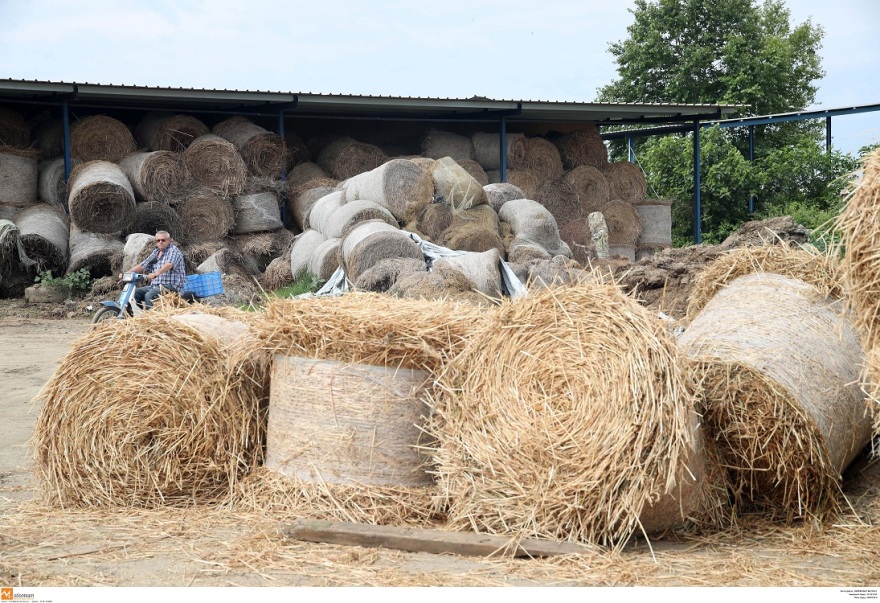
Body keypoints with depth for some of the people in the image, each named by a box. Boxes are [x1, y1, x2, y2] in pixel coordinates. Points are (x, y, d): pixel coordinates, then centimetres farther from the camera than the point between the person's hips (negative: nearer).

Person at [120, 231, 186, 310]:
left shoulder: (173, 250, -6)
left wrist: (156, 274, -43)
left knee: (149, 295, -31)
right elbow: (142, 265, 18)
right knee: (135, 293, -7)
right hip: (154, 285, 8)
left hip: (170, 286, -8)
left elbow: (169, 264, -26)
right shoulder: (155, 252, 20)